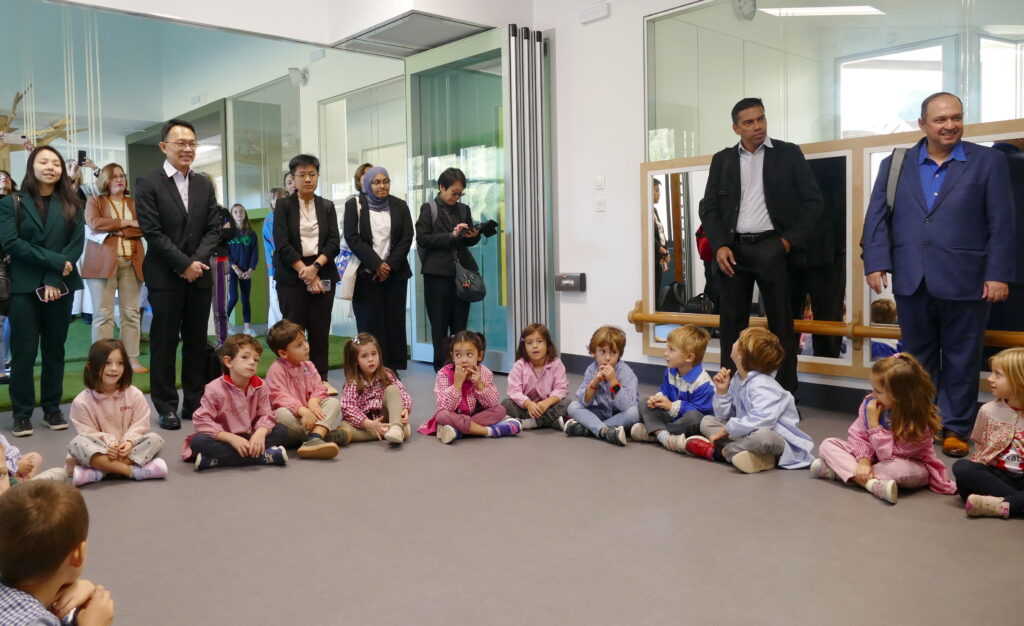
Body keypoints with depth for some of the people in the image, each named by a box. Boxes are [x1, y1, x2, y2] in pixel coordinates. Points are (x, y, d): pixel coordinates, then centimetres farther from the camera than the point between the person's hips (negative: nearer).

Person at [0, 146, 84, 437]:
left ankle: (52, 409, 15)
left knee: (55, 349, 7)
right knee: (23, 351, -1)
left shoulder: (71, 205, 8)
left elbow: (77, 244, -2)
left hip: (61, 287, 2)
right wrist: (55, 261, -17)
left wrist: (54, 280, -13)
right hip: (25, 287, -2)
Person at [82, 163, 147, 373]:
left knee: (131, 313, 2)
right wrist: (126, 222, -7)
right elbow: (94, 223, -9)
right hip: (103, 262, -3)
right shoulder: (94, 201, 10)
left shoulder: (134, 203, 18)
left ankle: (132, 358, 5)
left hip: (131, 263, 3)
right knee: (103, 314, -5)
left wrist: (114, 230, -7)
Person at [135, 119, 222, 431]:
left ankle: (194, 402, 17)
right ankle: (166, 407, 10)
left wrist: (198, 260, -8)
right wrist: (184, 264, -13)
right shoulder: (148, 183, -3)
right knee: (164, 343, 2)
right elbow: (152, 232, -10)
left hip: (199, 275, 5)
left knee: (197, 342, 8)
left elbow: (213, 229, 7)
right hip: (165, 276, -4)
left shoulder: (204, 185, 12)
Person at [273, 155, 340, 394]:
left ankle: (321, 379, 9)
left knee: (320, 329, 3)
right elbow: (282, 244, -6)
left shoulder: (327, 206, 12)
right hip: (292, 276, -2)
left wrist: (315, 266, -12)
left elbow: (334, 242, 3)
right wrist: (304, 271, -12)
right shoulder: (284, 206, 4)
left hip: (322, 274, 2)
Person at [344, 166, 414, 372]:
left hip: (395, 274, 2)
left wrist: (390, 265, -10)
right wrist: (376, 264, -14)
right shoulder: (354, 205, 3)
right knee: (370, 323, -3)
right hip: (365, 274, -2)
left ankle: (393, 369, 7)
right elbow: (352, 238, -5)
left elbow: (407, 238, 2)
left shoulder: (400, 206, 9)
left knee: (394, 322, 2)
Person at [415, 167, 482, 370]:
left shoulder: (464, 209, 13)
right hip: (438, 273, -4)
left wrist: (474, 236, -4)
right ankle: (442, 367, 9)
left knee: (460, 323, 5)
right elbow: (422, 239, -9)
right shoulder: (428, 209, 1)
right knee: (440, 323, 2)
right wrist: (451, 235, -16)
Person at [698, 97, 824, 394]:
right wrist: (720, 245, -6)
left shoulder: (788, 153, 5)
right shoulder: (722, 159, 11)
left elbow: (813, 201, 3)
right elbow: (709, 207, 7)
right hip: (734, 250, 2)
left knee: (781, 324, 3)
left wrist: (790, 240, -6)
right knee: (732, 323, 4)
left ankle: (785, 394, 11)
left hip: (772, 248, -2)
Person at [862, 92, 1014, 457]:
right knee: (916, 358, 12)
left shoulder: (989, 161, 4)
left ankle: (955, 428, 19)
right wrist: (876, 263, -6)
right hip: (911, 281, 2)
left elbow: (1001, 223, -1)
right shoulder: (895, 165, 9)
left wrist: (998, 274, -8)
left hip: (965, 282, -2)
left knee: (961, 360, 7)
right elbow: (877, 217, 5)